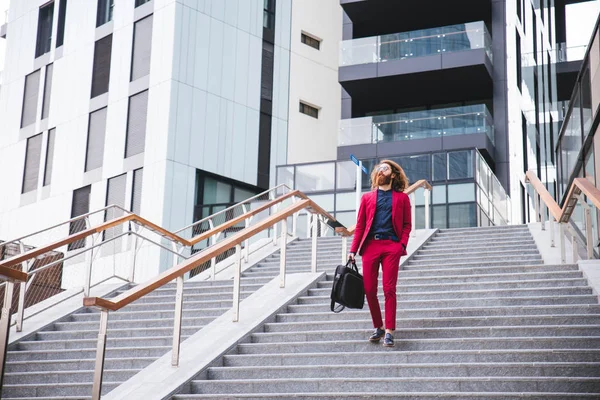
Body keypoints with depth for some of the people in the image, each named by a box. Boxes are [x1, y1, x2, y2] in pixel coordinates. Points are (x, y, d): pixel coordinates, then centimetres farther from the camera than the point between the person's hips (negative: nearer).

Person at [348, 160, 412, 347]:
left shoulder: (401, 197, 11)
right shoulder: (367, 197, 16)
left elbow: (407, 225, 8)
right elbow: (360, 226, 12)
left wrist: (402, 244, -8)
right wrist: (353, 249, 4)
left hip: (391, 246, -2)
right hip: (370, 246, 2)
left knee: (389, 290, -7)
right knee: (369, 290, 2)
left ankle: (389, 331, -3)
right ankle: (378, 327, 18)